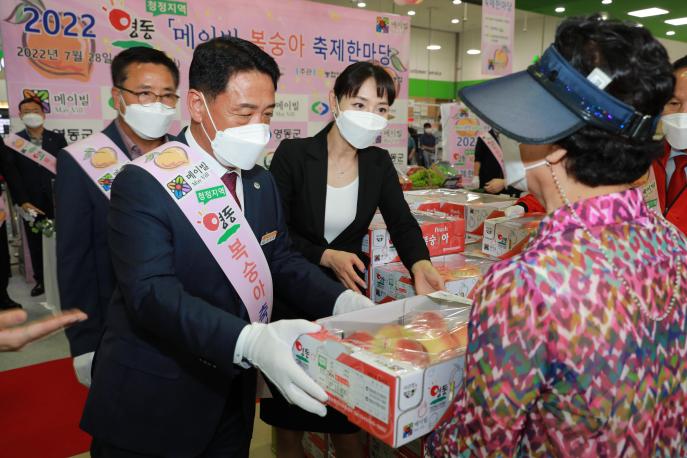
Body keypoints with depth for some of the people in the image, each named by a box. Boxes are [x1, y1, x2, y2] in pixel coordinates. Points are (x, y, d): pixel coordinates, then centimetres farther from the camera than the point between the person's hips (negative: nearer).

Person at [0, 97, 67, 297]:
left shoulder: (57, 139, 5)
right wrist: (23, 202, -10)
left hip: (57, 201, 0)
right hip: (32, 204, 1)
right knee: (36, 244, 8)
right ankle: (41, 280, 20)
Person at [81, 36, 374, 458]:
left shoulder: (262, 181, 5)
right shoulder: (143, 184, -18)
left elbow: (281, 259, 6)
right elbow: (153, 294, -27)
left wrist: (343, 302, -12)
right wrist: (250, 342, -41)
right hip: (152, 405, -5)